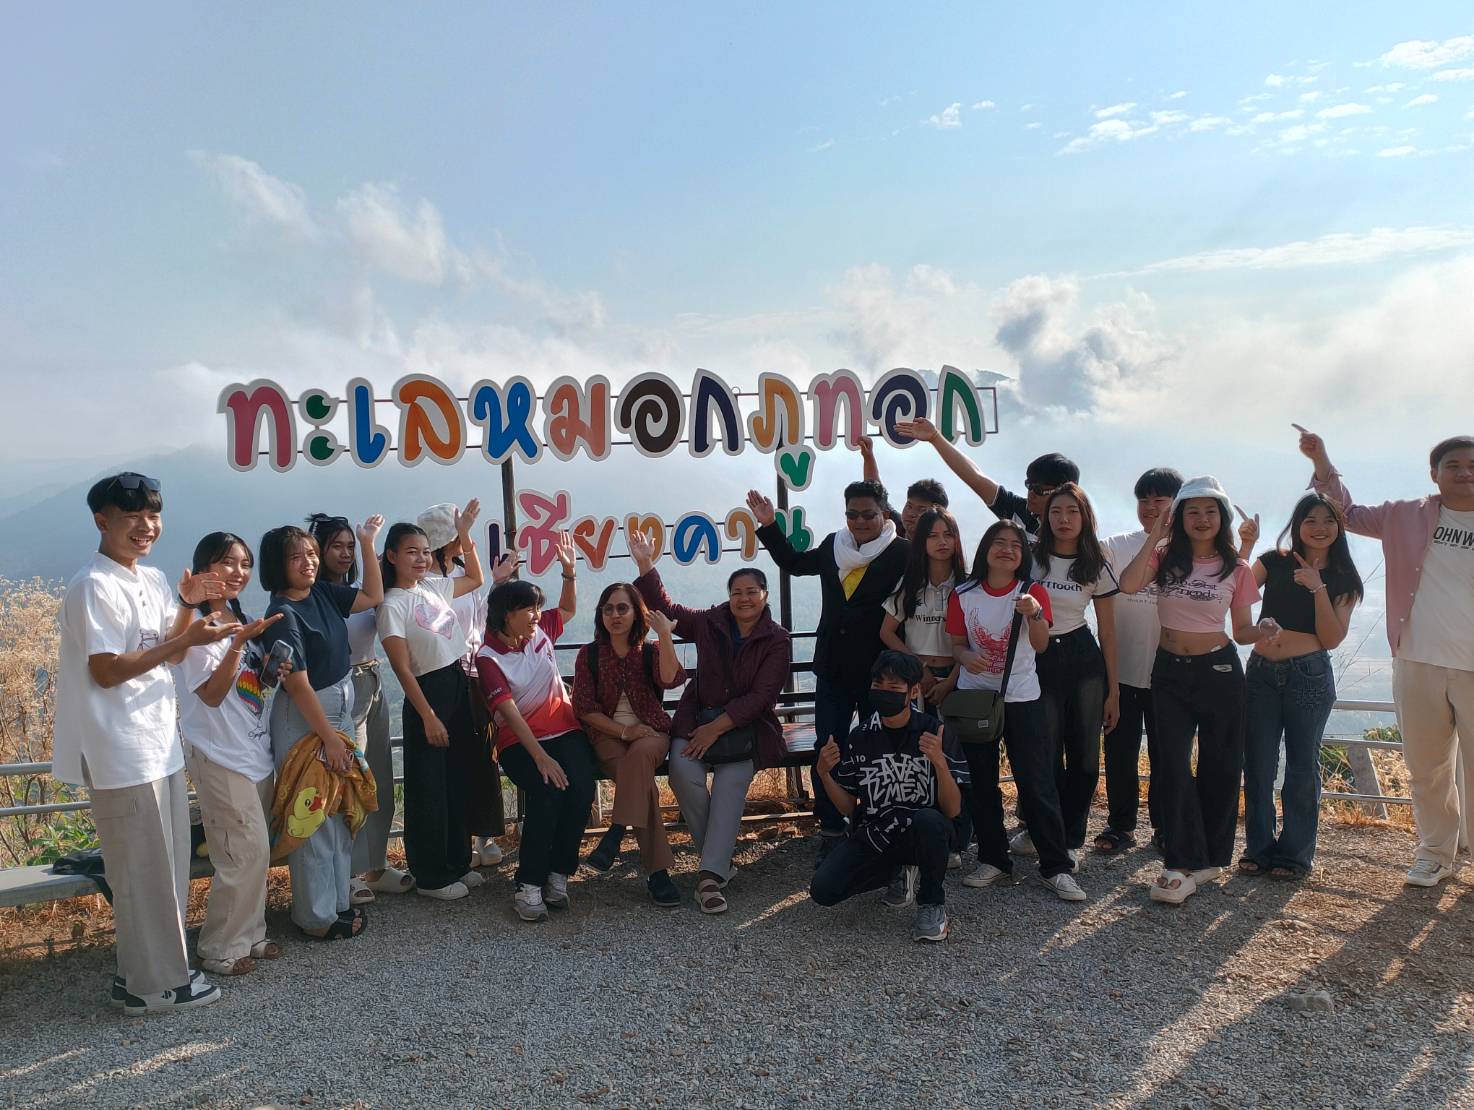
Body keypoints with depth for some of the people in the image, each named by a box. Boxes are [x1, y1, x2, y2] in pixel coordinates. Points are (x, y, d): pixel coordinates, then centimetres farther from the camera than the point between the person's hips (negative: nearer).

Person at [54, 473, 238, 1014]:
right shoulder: (94, 586, -16)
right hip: (122, 752, -9)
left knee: (167, 865, 17)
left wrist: (187, 605, -1)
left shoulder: (152, 579, 10)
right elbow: (107, 671, -21)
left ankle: (144, 970, 31)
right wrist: (188, 639, -22)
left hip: (160, 743, 9)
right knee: (145, 869, 1)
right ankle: (153, 984, 15)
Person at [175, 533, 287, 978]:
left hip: (255, 749, 8)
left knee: (256, 851, 12)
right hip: (220, 754, -8)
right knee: (247, 851, -7)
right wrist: (238, 643, -28)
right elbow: (212, 693, -18)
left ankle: (248, 934, 25)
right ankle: (219, 949, 8)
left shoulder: (241, 620, 13)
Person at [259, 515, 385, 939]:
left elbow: (372, 597, 13)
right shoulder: (283, 615, -19)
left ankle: (337, 900, 29)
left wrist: (367, 544, 5)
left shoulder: (322, 592, 2)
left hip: (340, 709, 9)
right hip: (304, 719, -8)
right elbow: (298, 684, -20)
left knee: (340, 812, 16)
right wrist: (329, 737, -18)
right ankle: (317, 916, 12)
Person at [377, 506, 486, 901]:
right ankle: (431, 876, 17)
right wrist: (428, 716, -17)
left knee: (459, 782, 16)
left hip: (458, 686, 8)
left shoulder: (433, 587, 6)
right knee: (429, 789, 3)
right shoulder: (392, 605, -14)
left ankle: (457, 863, 30)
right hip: (428, 694, -8)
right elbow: (403, 669, -16)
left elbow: (475, 579, 24)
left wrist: (465, 534, 13)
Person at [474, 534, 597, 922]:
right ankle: (528, 887, -19)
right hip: (519, 741, -4)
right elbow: (509, 712, -18)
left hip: (565, 730, 4)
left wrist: (569, 570, 8)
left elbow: (569, 609, 25)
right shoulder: (488, 657, -9)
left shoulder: (540, 632, 4)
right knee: (548, 792, -31)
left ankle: (558, 875, -10)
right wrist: (540, 757, -28)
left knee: (582, 789, -25)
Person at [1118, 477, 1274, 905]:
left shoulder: (1236, 569, 0)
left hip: (1219, 669, 0)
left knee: (1219, 767, 8)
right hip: (1169, 671, 0)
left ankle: (1208, 857, 22)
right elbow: (1128, 584, -20)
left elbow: (1242, 631, 4)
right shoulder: (1165, 558, -1)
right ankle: (1185, 862, 3)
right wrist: (1154, 536, -17)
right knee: (1172, 767, -3)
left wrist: (1263, 630, -18)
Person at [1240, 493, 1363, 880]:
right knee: (1257, 765, 5)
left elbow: (1332, 639, -5)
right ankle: (1258, 848, 19)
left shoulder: (1344, 580, 4)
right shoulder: (1274, 562, 4)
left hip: (1310, 676, -1)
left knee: (1302, 767, 7)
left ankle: (1295, 853, 18)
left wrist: (1318, 588, -13)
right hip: (1261, 673, 1)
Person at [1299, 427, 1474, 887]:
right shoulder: (1407, 517, 5)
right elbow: (1349, 513, 13)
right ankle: (1436, 854, 29)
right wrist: (1321, 460, 5)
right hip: (1418, 664, 2)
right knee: (1427, 769, 14)